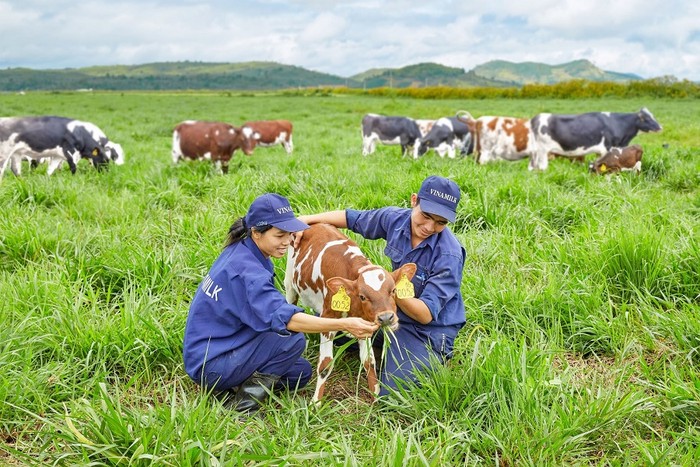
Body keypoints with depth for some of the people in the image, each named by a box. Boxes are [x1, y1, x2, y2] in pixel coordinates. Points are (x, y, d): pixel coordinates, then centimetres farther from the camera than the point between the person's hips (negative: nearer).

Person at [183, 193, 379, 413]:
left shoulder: (239, 251, 1)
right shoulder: (247, 269, -28)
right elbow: (283, 318, -39)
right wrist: (345, 324, -44)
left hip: (216, 345, 10)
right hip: (209, 365, -10)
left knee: (301, 372, 12)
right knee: (293, 339, -24)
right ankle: (245, 399, -10)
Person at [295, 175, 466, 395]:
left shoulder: (449, 255, -29)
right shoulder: (395, 218, -12)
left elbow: (425, 315, -30)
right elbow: (351, 218, 5)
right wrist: (307, 219, -4)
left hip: (429, 330, -6)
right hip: (396, 310, 6)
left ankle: (437, 356, 7)